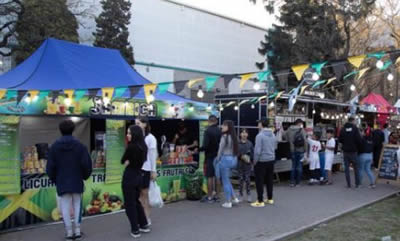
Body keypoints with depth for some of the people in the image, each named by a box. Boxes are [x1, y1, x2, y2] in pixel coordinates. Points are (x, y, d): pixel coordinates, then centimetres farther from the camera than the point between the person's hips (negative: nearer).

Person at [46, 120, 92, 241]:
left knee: (65, 206, 5)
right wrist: (85, 175, 8)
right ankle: (77, 230, 12)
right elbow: (87, 163, -9)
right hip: (76, 180, 0)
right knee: (77, 205, 11)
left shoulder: (54, 146, -3)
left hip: (61, 181, 0)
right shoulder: (79, 145, -5)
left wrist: (54, 179, 13)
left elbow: (50, 166, -2)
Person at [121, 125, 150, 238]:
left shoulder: (131, 147, -19)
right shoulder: (143, 146, 4)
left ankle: (135, 230, 11)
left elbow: (122, 161, -8)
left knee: (130, 204, 5)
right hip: (138, 176, 8)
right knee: (136, 201, 22)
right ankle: (144, 225, 27)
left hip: (129, 177, -8)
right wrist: (130, 161, 2)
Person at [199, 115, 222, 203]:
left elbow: (205, 145, -19)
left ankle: (209, 197, 4)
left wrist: (199, 149, -3)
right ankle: (216, 196, 18)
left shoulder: (208, 131, -14)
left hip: (210, 156, -5)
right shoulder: (220, 131, 2)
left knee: (210, 177, 0)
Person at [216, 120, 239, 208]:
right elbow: (236, 149, 9)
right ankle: (234, 198, 22)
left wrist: (217, 160, 1)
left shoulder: (225, 136, -15)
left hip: (225, 159, -7)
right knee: (227, 180, 22)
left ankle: (228, 202, 9)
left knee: (225, 181, 4)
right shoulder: (234, 136, 6)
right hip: (233, 159, 7)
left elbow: (221, 150, -10)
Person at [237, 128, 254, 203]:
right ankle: (240, 195, 15)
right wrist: (241, 156, -16)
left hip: (248, 164, 0)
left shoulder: (250, 143, 2)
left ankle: (249, 195, 13)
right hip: (240, 163, 0)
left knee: (247, 179, 1)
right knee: (241, 179, 5)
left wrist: (250, 159, -13)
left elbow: (253, 153, 3)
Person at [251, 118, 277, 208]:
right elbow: (275, 147, 14)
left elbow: (257, 150, -19)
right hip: (271, 160, 7)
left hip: (261, 161, -7)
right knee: (269, 179, 16)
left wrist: (255, 161, -8)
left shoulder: (260, 135, -18)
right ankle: (270, 198, 25)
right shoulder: (273, 135, 4)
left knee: (259, 181, 1)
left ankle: (260, 201, 3)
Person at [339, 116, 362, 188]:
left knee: (346, 167, 6)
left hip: (345, 151, 2)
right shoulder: (355, 128, -9)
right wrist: (358, 147, 4)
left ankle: (348, 184, 6)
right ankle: (357, 183, 14)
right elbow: (359, 140, -14)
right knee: (356, 167, 11)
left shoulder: (343, 129, 1)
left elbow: (340, 140, 3)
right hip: (353, 151, -2)